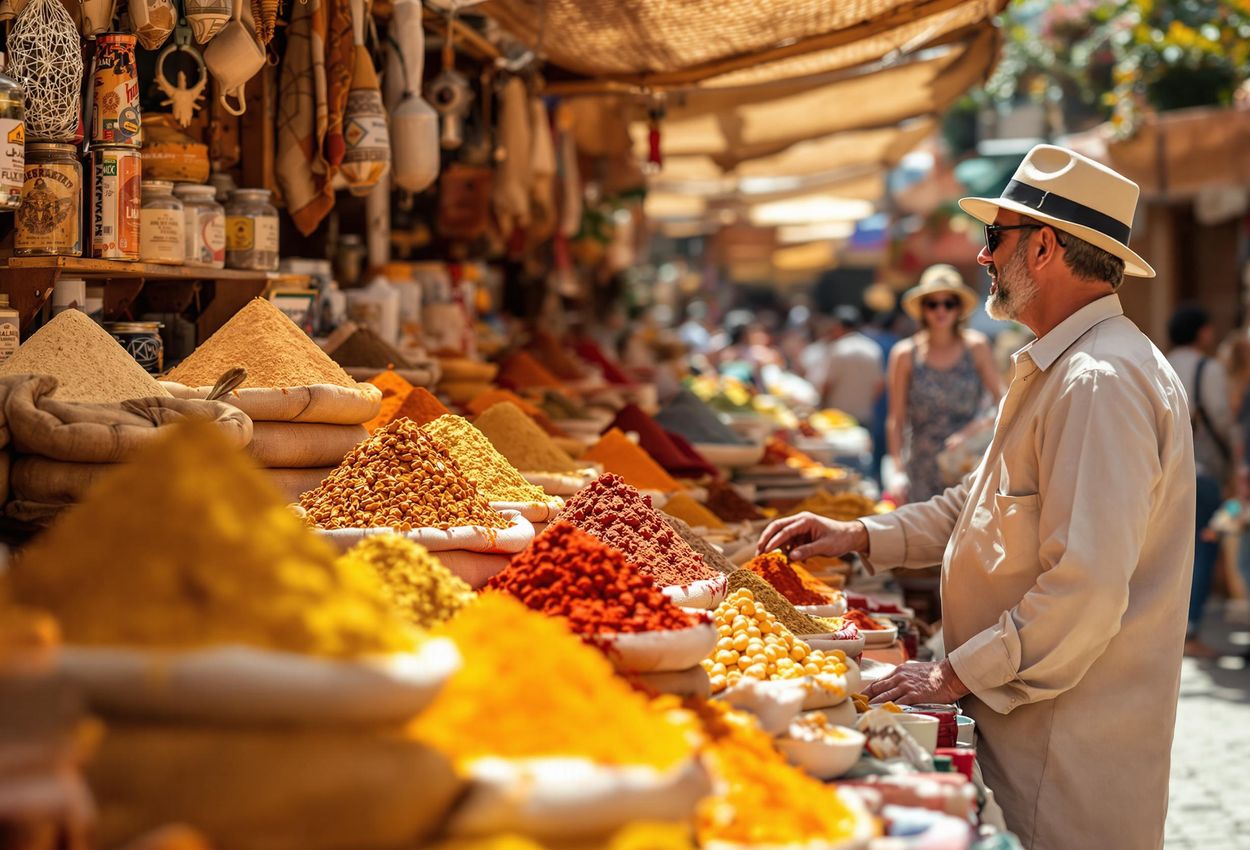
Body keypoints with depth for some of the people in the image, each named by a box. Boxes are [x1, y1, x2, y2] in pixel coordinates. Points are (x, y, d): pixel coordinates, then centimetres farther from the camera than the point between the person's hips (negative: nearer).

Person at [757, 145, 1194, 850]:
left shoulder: (1099, 383, -23)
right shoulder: (1056, 369, 15)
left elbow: (1085, 590, -29)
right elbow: (984, 505, 24)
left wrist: (955, 675, -20)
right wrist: (862, 537, 13)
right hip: (1021, 724, 10)